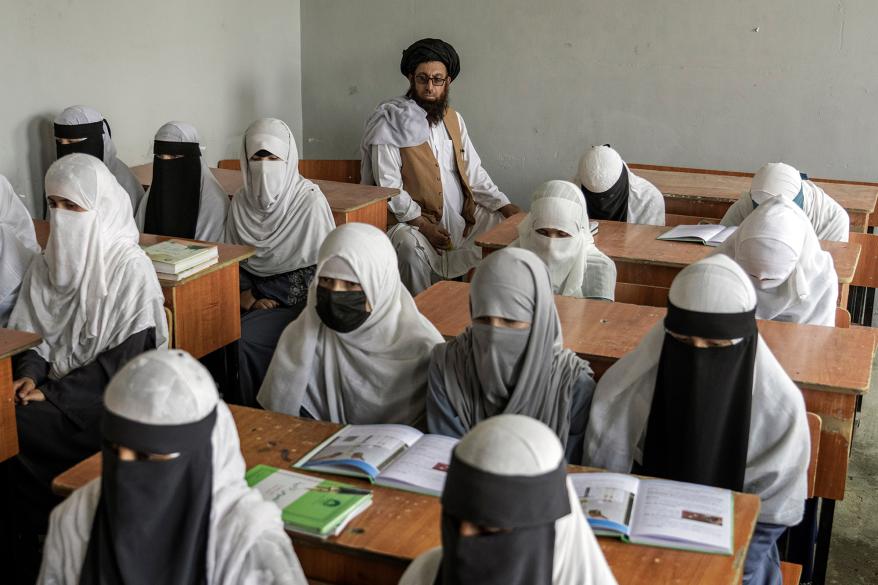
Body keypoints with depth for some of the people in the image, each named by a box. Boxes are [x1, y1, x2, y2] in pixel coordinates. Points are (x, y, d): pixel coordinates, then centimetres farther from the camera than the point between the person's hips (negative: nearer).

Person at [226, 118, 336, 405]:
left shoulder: (309, 200, -10)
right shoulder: (241, 202, 5)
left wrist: (310, 314, -12)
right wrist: (247, 297, -4)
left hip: (296, 301, -4)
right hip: (256, 297, 5)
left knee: (243, 339, -25)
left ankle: (257, 408, -2)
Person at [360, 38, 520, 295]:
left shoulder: (453, 119, 12)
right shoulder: (391, 124, -8)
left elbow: (473, 172, 15)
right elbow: (388, 186, -13)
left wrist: (506, 206, 3)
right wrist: (424, 225, -21)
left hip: (463, 216, 7)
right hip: (414, 220, -7)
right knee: (410, 245, -36)